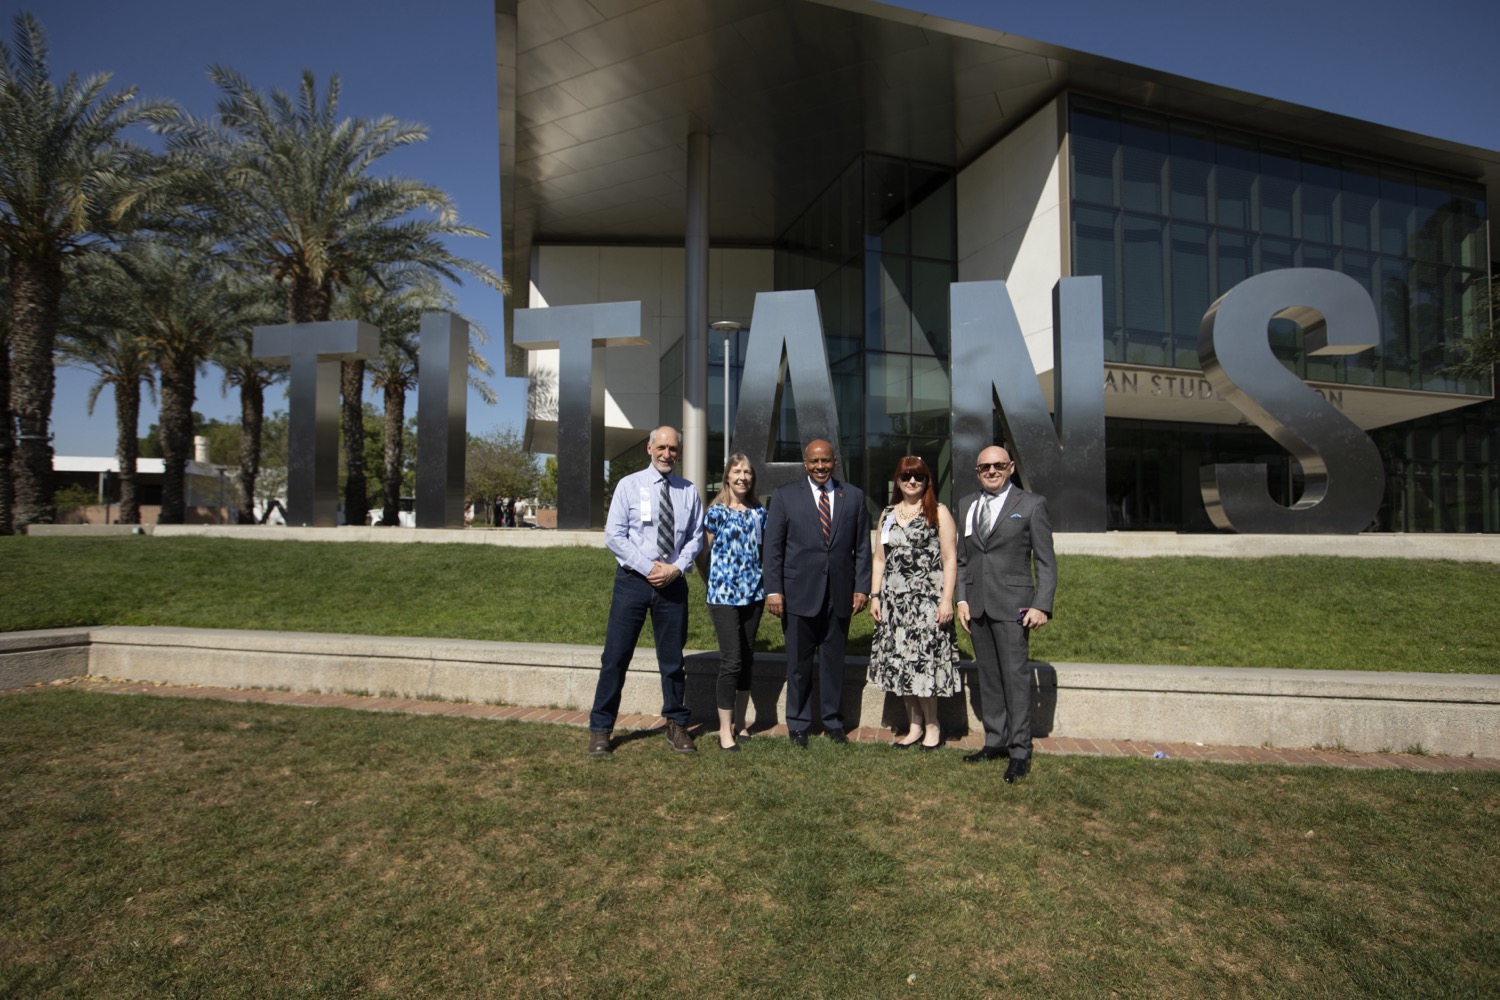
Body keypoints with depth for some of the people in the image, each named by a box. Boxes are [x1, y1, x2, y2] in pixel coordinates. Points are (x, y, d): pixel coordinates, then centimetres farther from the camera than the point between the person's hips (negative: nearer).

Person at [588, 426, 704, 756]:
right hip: (633, 580, -2)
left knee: (673, 658, 12)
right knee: (615, 657, 2)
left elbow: (696, 537, 7)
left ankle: (676, 725, 28)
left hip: (673, 582, 2)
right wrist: (650, 567, -13)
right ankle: (600, 729, 16)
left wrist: (676, 568, -10)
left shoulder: (689, 491, 5)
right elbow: (614, 535, -6)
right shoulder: (629, 485, -2)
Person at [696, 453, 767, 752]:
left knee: (747, 659, 10)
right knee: (731, 660, -8)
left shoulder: (759, 512, 9)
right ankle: (725, 730, 3)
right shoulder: (716, 512, -4)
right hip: (724, 595, -5)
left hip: (753, 594, 5)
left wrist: (763, 586, 11)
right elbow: (703, 555, 2)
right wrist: (715, 583, 9)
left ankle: (739, 723, 24)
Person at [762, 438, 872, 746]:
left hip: (839, 593, 2)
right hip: (799, 592, -1)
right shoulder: (785, 496, 1)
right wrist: (773, 590, -7)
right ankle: (798, 724, 23)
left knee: (834, 661, 12)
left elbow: (862, 547, 7)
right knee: (799, 663, 8)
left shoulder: (854, 496, 7)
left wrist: (862, 587, 0)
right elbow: (773, 547, -1)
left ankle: (832, 721, 27)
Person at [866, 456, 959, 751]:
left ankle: (932, 724, 14)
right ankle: (915, 726, 19)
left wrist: (947, 600, -12)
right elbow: (879, 559, 14)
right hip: (894, 599, 5)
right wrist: (874, 596, 7)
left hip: (928, 599, -4)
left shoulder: (938, 513, 0)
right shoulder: (887, 514, 14)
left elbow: (950, 560, -4)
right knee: (900, 662, 6)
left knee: (925, 660, -4)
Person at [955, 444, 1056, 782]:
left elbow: (1045, 561, -3)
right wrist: (962, 599, 6)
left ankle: (1020, 752, 8)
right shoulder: (966, 505, 13)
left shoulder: (1031, 505, 0)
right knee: (987, 676, 12)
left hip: (1012, 605, -5)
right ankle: (995, 741, 23)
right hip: (977, 606, 5)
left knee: (1016, 677, -3)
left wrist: (1042, 605, -10)